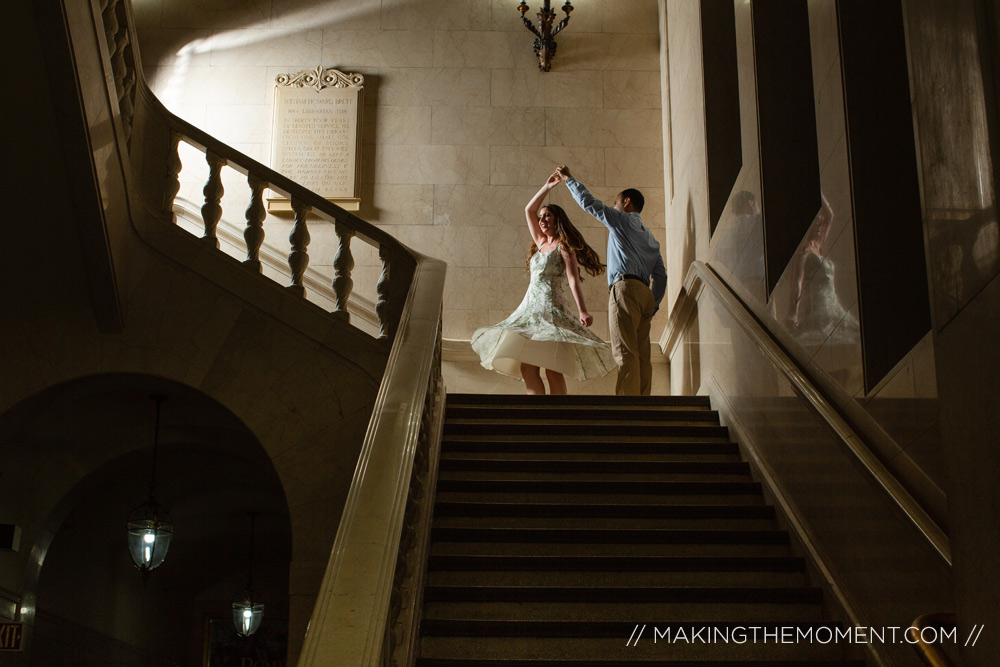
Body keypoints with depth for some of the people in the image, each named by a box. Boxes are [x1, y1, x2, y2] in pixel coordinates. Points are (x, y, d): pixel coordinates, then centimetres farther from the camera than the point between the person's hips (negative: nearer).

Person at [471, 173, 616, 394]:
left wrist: (582, 311, -23)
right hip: (531, 308, 7)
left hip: (552, 309, -7)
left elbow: (573, 279, -11)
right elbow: (529, 211, 28)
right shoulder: (541, 243, 21)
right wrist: (547, 187, 24)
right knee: (527, 369, -6)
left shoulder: (563, 247, 0)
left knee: (552, 370, -13)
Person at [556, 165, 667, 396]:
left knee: (625, 353, -15)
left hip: (625, 288, -8)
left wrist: (568, 179, 20)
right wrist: (653, 306, 20)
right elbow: (660, 275, 22)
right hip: (645, 293, 8)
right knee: (641, 356, 3)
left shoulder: (622, 220, 8)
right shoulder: (650, 237, 28)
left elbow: (589, 203, 7)